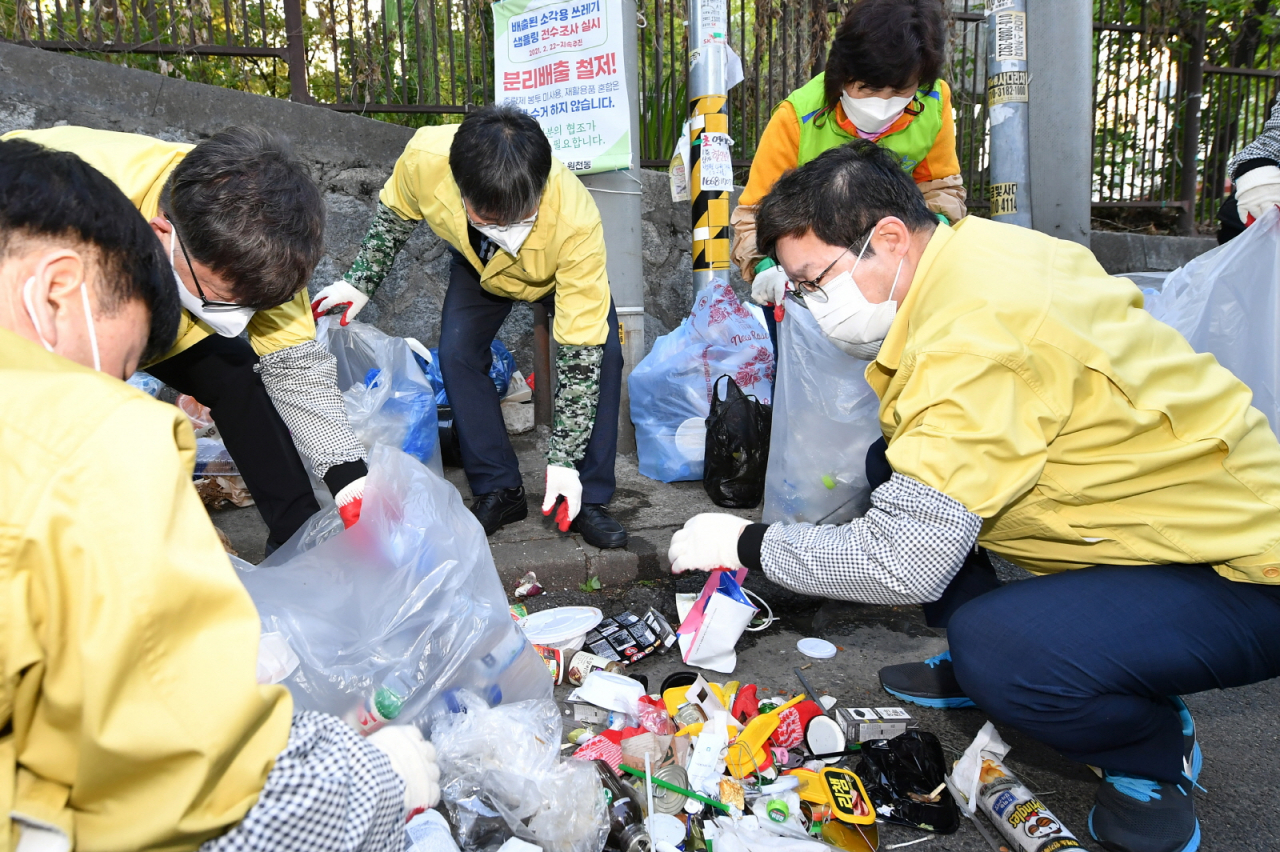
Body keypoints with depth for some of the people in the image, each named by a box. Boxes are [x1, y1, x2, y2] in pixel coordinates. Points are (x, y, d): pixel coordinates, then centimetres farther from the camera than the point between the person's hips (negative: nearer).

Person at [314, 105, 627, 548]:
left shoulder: (576, 220, -46)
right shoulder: (424, 158, -40)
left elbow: (581, 351, -39)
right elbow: (394, 213, -12)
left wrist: (563, 459, -39)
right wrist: (360, 283, -4)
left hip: (562, 269, -2)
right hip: (477, 265, 3)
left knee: (602, 352, -23)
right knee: (456, 353, -15)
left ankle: (588, 499, -11)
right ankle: (499, 490, -1)